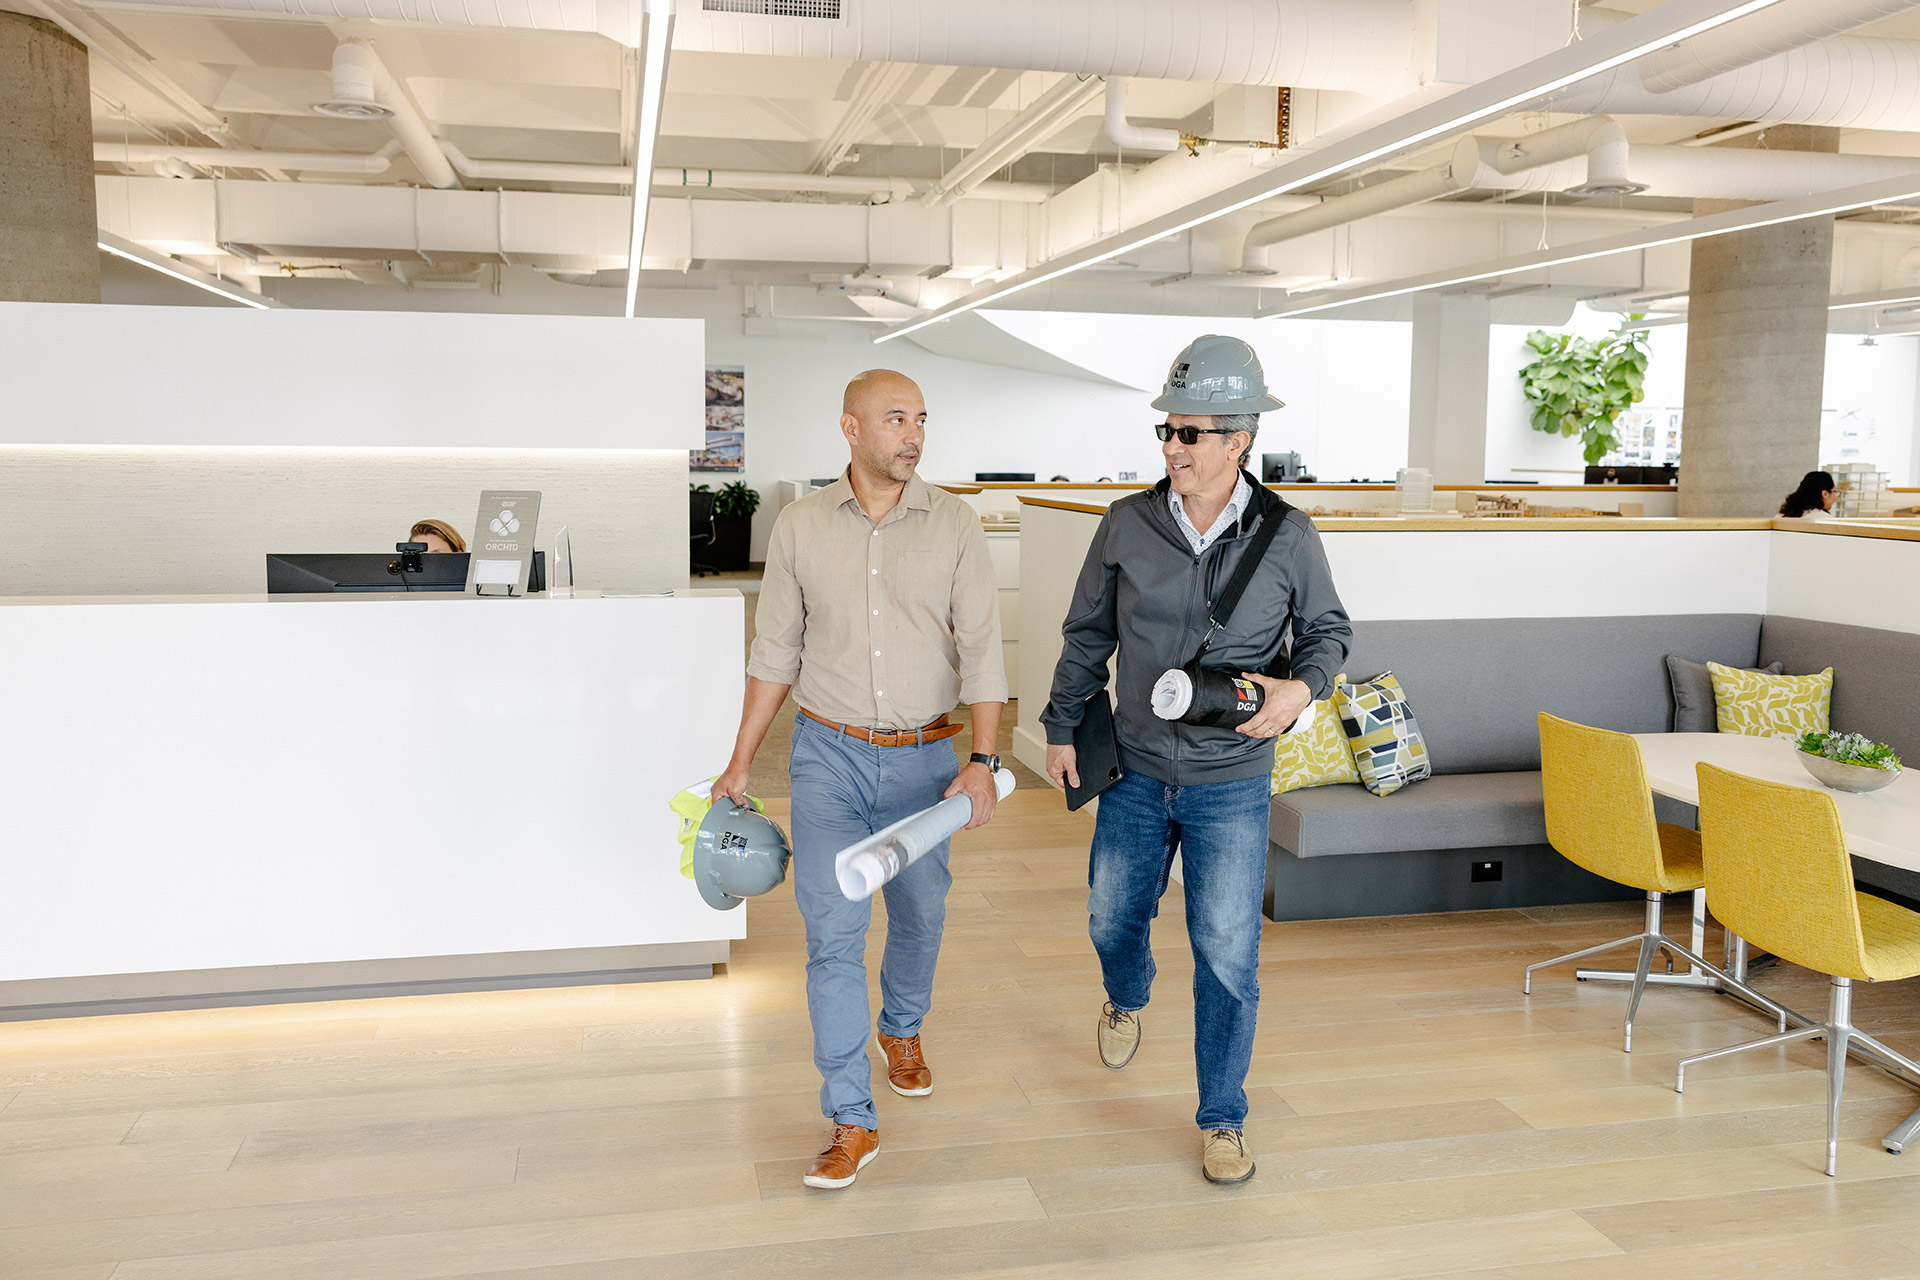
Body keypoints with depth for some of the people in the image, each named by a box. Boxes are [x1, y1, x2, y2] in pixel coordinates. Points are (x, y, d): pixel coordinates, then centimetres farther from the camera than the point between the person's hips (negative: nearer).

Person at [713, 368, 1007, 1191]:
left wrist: (983, 759, -16)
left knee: (919, 913, 17)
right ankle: (851, 1121, 4)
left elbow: (981, 649, -6)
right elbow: (775, 652, 4)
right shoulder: (800, 526, -2)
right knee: (832, 930, -6)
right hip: (829, 753, 0)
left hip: (925, 757, 1)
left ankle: (902, 1029, 47)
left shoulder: (954, 526, -5)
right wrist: (740, 764, 6)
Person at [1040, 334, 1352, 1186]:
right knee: (1112, 916, 18)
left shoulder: (1287, 537, -9)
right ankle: (1127, 999, 55)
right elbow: (1087, 636, 5)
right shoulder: (1127, 525, -6)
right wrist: (1061, 729, 6)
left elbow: (1328, 630, 5)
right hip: (1137, 772, 2)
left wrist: (1301, 687, -15)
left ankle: (1222, 1119, 20)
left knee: (1228, 955, 1)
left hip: (1232, 784, -2)